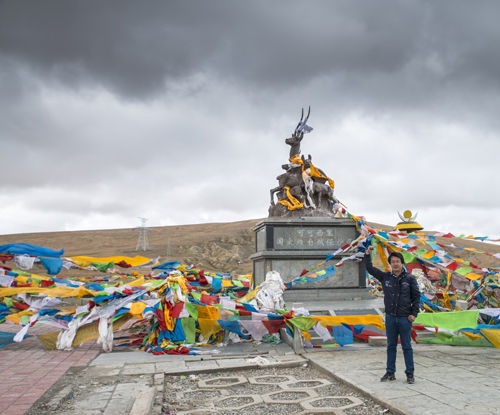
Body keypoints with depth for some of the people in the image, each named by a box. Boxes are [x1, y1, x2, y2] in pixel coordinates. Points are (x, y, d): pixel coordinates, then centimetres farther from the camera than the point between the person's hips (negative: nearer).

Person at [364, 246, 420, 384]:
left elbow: (416, 296, -1)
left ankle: (410, 374, 14)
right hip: (390, 317, 3)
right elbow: (370, 268, 7)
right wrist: (367, 255, -6)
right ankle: (390, 372, 19)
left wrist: (414, 313, -7)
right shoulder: (385, 277, 5)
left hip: (405, 318, -3)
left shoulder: (410, 278, -2)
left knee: (407, 346, 4)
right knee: (391, 346, 11)